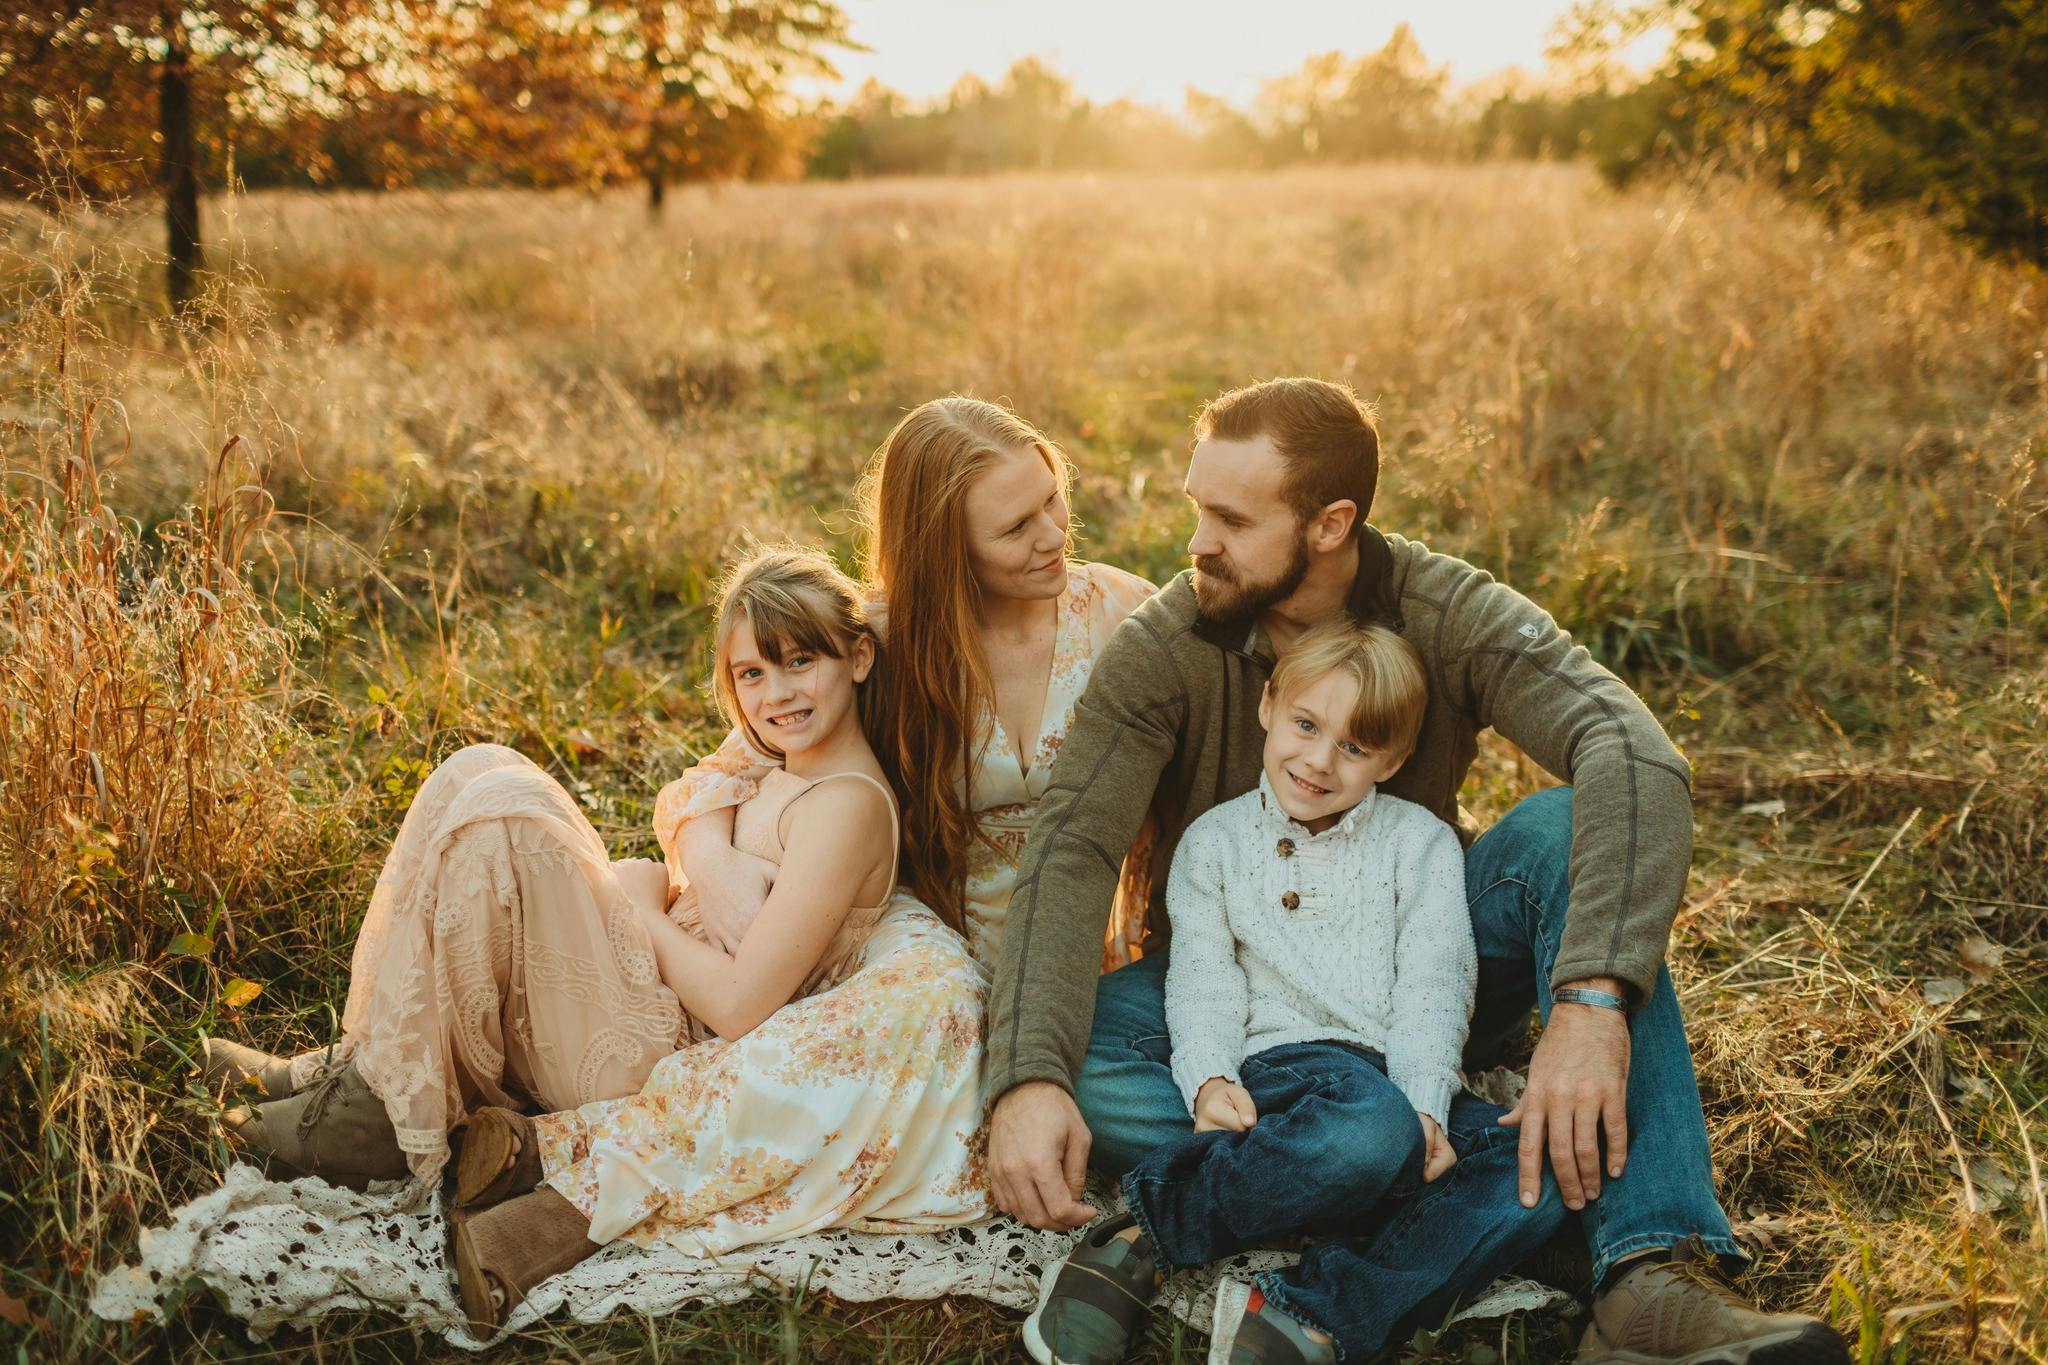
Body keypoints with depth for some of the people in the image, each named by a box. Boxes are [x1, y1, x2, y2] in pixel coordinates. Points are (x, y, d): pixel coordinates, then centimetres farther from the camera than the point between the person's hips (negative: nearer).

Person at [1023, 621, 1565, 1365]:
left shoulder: (1419, 841, 16)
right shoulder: (1215, 841, 15)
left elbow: (1432, 986, 4)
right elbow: (1202, 978, 5)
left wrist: (1425, 1104, -12)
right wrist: (1208, 1079, -15)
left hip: (1397, 1083, 3)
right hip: (1278, 1072, -3)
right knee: (1375, 1130, -39)